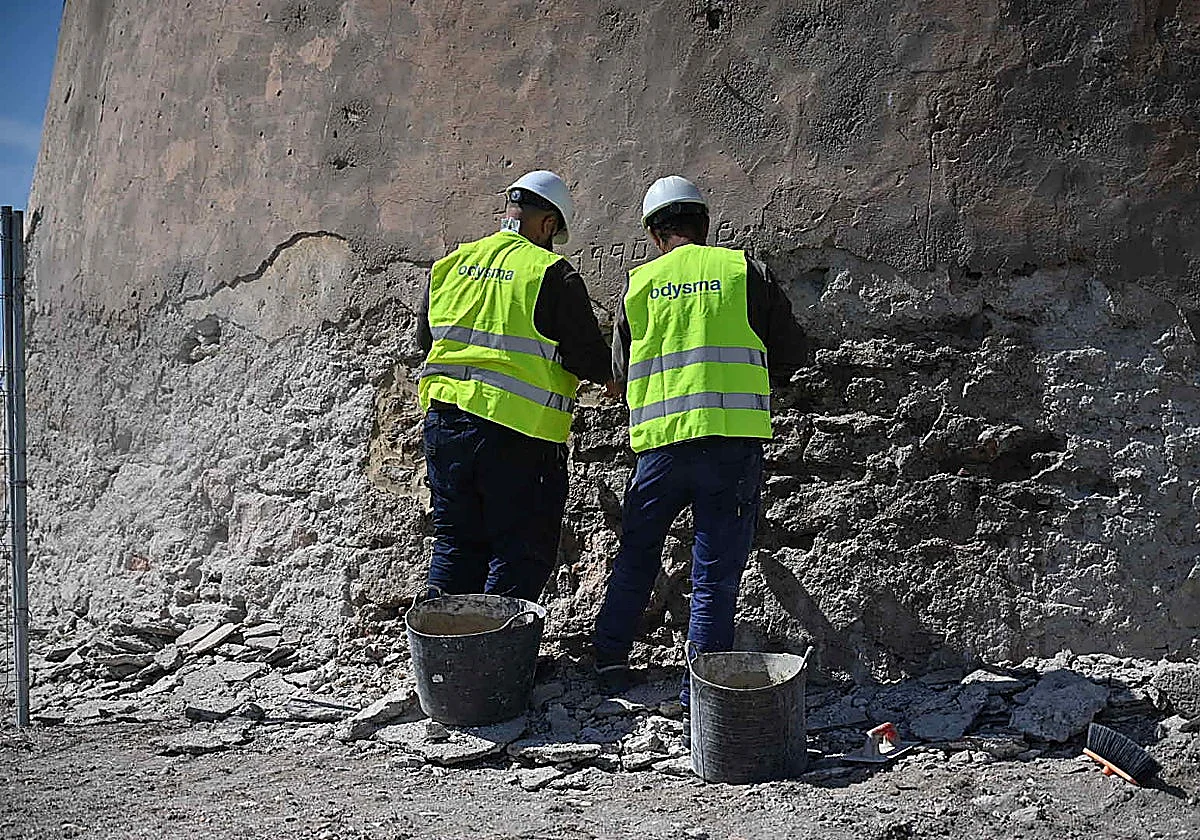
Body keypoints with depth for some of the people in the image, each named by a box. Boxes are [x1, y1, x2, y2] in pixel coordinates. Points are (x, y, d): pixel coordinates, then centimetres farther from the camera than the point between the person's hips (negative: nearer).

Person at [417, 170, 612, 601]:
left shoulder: (451, 263, 9)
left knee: (455, 545, 17)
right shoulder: (553, 274, -9)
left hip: (443, 420, 6)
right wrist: (608, 370, 11)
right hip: (516, 435, -6)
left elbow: (424, 338, 20)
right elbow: (593, 362, -11)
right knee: (520, 553, 5)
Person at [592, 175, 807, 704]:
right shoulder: (744, 270, 4)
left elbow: (620, 370, 17)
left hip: (659, 442, 2)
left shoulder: (638, 283, 10)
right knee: (717, 571, 5)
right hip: (733, 441, -2)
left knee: (637, 554, 20)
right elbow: (790, 349, 8)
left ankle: (609, 658, 28)